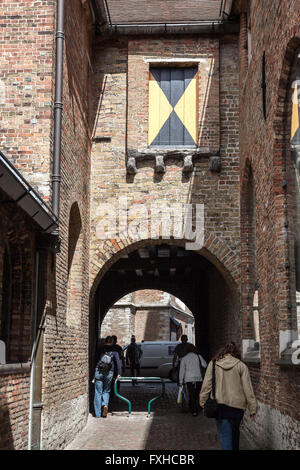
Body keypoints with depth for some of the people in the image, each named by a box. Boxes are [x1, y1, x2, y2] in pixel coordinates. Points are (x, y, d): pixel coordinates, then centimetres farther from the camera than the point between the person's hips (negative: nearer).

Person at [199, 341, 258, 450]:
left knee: (225, 434, 1)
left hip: (220, 405, -1)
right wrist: (252, 408, 0)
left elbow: (206, 385, 0)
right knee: (235, 432, 21)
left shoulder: (213, 364, 0)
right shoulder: (241, 366, -3)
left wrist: (203, 401, 9)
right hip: (237, 405, 1)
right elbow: (248, 389, -3)